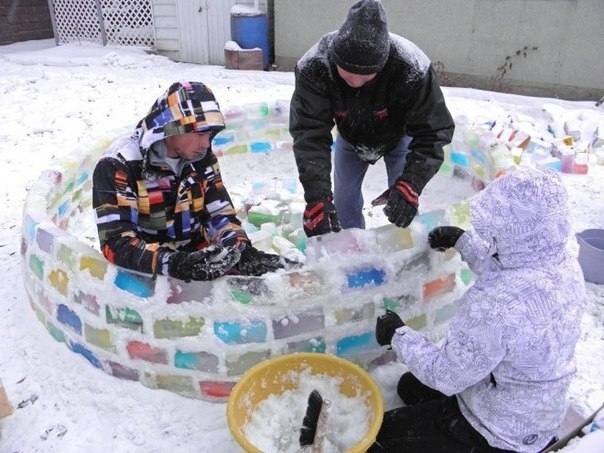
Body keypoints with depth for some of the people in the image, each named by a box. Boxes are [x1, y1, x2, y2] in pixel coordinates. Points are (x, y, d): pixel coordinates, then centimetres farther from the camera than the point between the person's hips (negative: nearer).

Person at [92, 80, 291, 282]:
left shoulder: (201, 160, 2)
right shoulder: (118, 165, -15)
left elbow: (221, 215, 3)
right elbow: (116, 243, -22)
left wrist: (242, 250, -19)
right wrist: (173, 263, -39)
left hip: (197, 258, 6)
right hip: (146, 274, -5)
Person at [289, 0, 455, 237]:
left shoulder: (411, 69, -42)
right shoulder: (314, 67, -37)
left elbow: (433, 132, -35)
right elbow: (309, 133, -37)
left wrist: (410, 184, -49)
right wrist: (317, 194, -49)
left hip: (399, 136, -1)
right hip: (350, 138, 2)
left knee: (404, 202, -3)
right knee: (344, 200, 8)